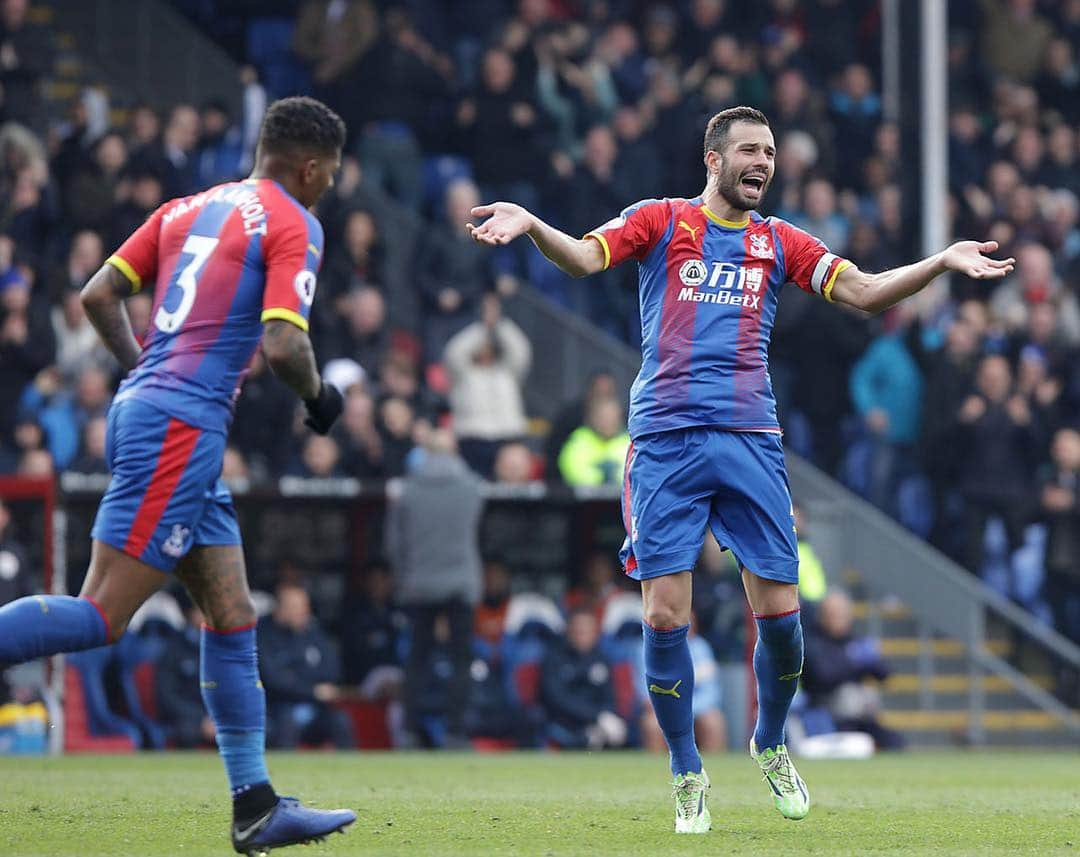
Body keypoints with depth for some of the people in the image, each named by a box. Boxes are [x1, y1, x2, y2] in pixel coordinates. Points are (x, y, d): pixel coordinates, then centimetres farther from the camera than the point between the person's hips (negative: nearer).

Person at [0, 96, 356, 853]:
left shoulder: (189, 209, 18)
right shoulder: (293, 224, -4)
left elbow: (98, 295, 15)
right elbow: (281, 344, -15)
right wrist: (319, 397, 4)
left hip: (143, 412, 9)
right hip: (182, 429, -9)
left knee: (233, 616, 11)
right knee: (101, 617, -12)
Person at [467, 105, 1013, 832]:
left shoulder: (780, 242, 14)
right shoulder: (660, 221, 6)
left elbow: (863, 292, 7)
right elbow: (586, 257, -8)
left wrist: (941, 262, -7)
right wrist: (530, 226, -27)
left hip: (750, 442, 2)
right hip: (666, 442, -2)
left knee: (779, 613, -2)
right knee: (665, 614, -7)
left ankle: (771, 745, 25)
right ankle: (689, 779, 8)